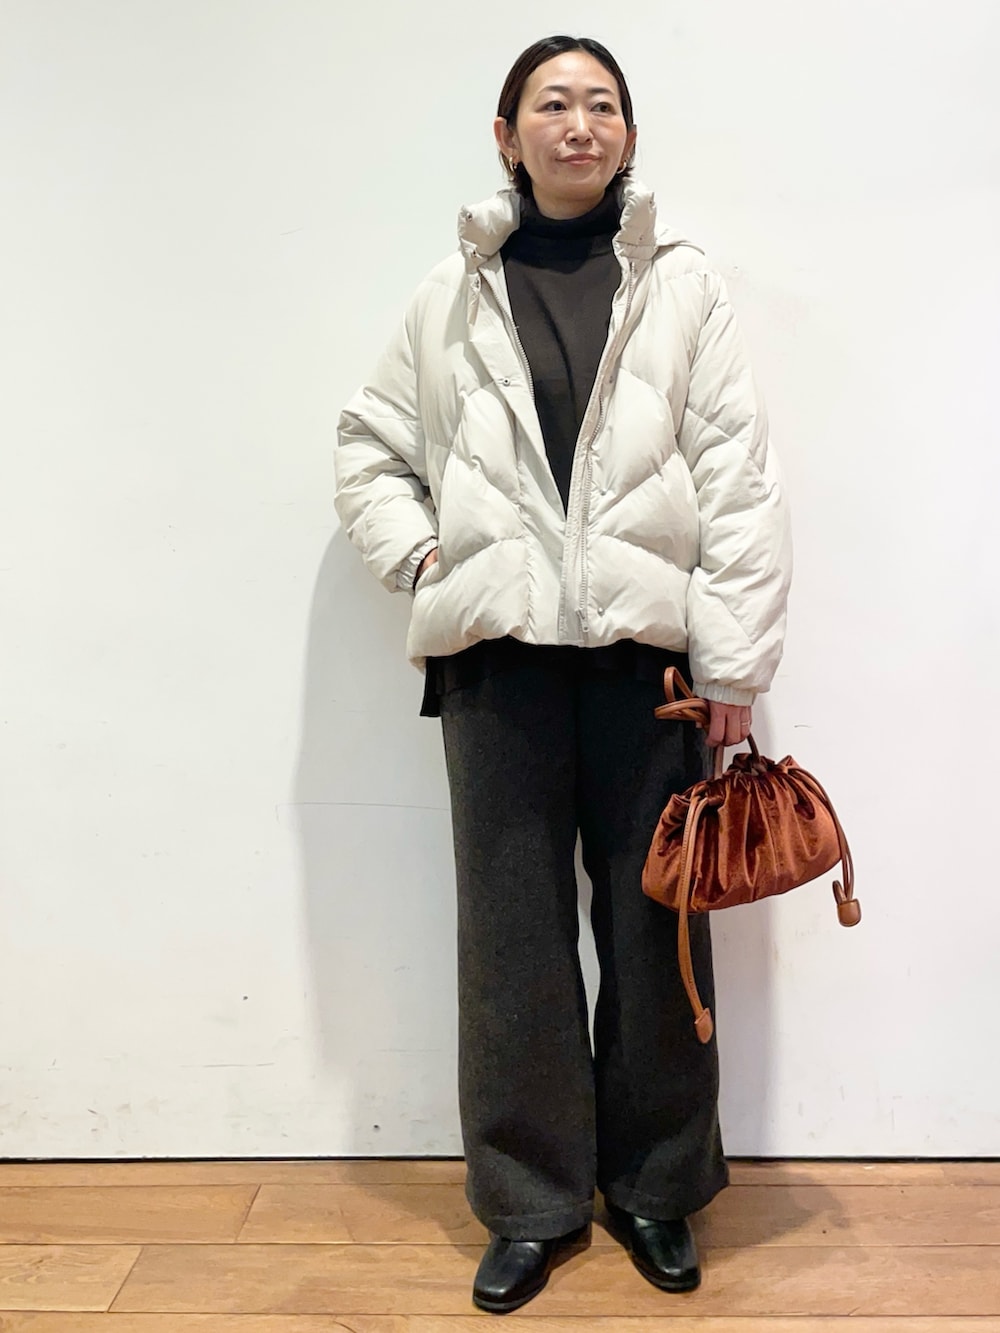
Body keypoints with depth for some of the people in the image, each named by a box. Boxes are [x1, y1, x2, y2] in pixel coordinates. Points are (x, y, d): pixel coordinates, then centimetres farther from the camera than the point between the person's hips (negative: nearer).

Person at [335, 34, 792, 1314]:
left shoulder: (680, 285, 6)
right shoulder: (452, 295, 10)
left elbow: (737, 480, 0)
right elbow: (370, 447, 18)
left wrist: (733, 667, -5)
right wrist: (421, 557, 0)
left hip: (644, 645, -1)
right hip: (497, 651, 1)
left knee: (654, 927, 7)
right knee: (511, 934, 6)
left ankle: (655, 1186, 27)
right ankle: (532, 1203, 23)